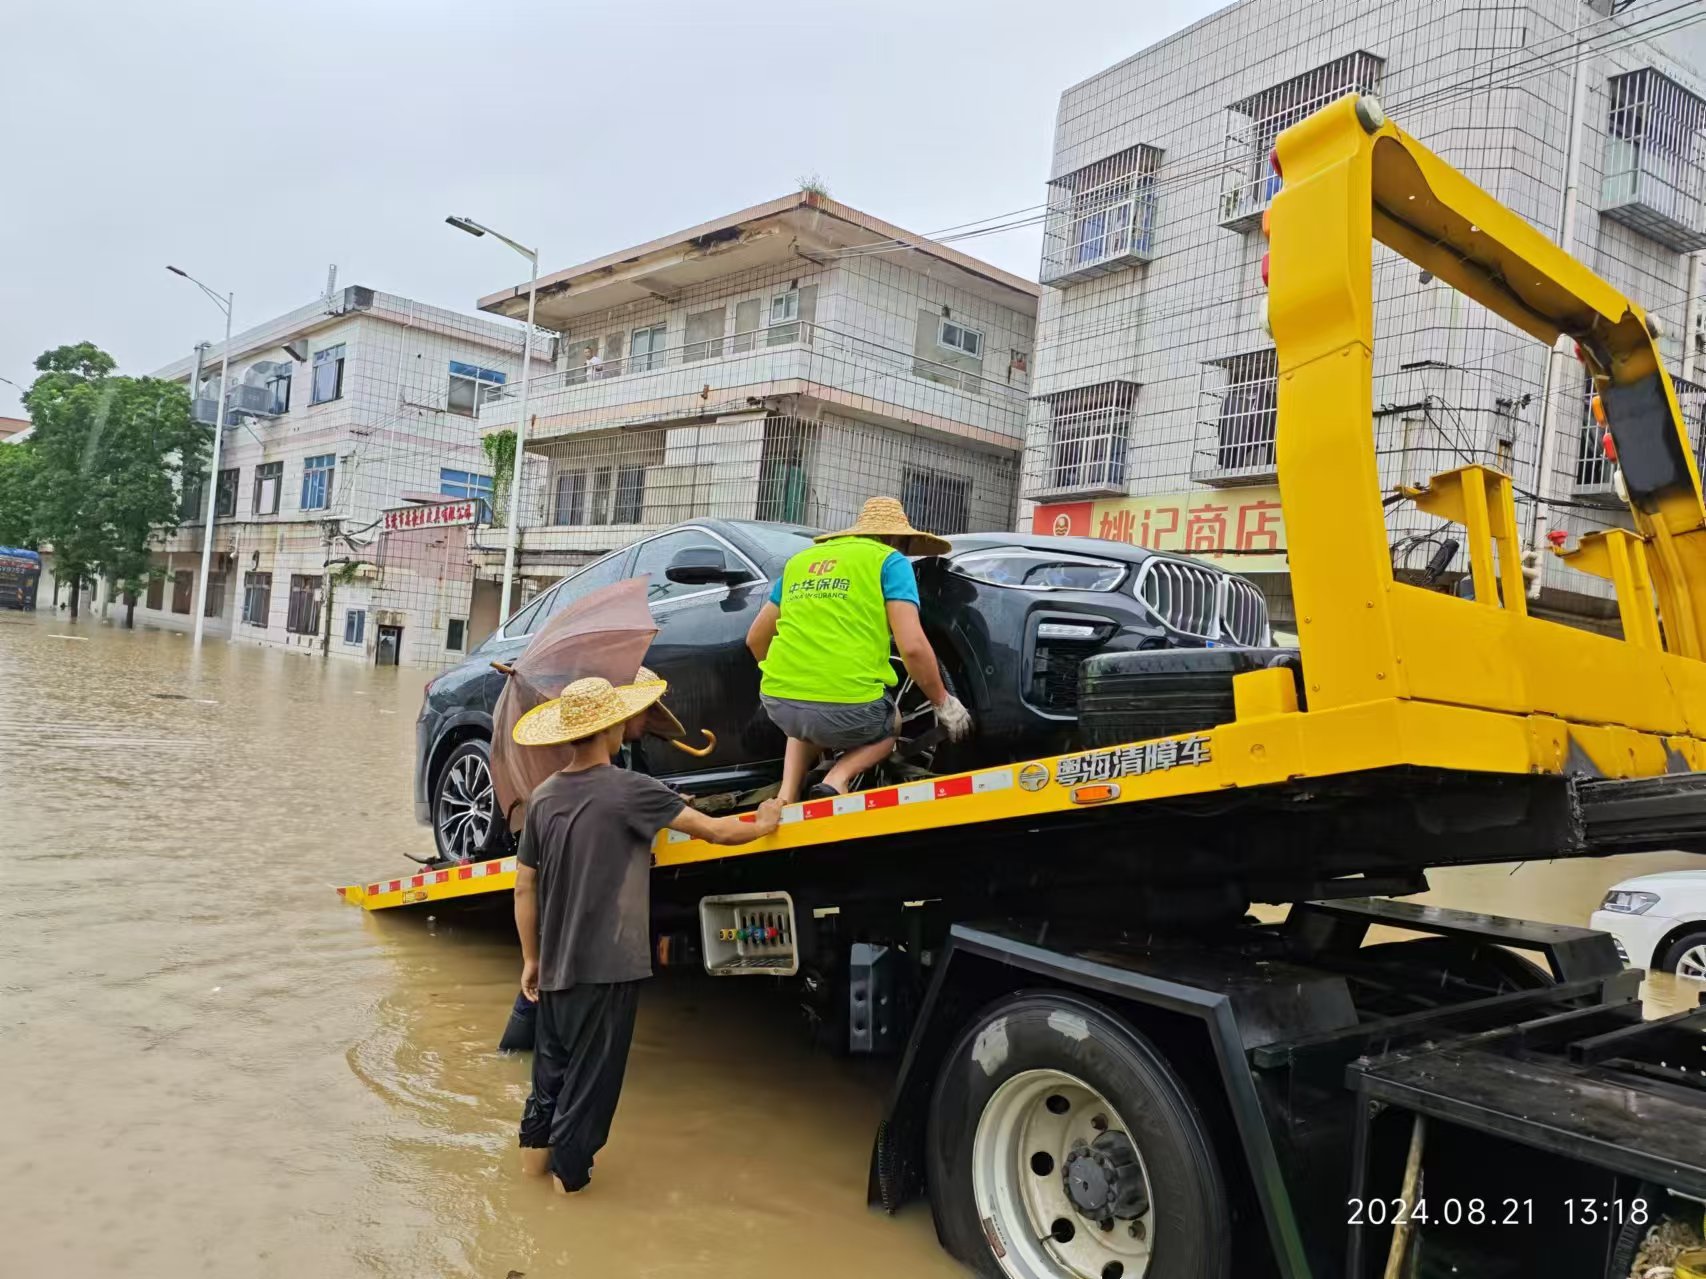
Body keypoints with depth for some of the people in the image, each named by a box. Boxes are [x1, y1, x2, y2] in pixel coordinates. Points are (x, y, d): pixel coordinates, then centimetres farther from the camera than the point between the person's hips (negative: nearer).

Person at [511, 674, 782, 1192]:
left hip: (556, 964, 6)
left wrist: (531, 957, 17)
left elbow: (524, 886, 7)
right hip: (606, 965, -6)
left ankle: (536, 1145, 35)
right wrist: (762, 825, 8)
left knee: (552, 1059, 23)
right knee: (591, 1072, 9)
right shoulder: (629, 790, -16)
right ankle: (568, 1168, 20)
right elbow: (713, 830, -11)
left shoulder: (544, 795, 2)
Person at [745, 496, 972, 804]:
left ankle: (786, 798, 16)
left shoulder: (800, 560, 22)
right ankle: (836, 781, 3)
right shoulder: (889, 561, 6)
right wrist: (943, 703, 8)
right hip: (847, 706, -4)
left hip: (779, 703, 5)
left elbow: (755, 638, 28)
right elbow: (912, 647, -6)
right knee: (890, 723, 30)